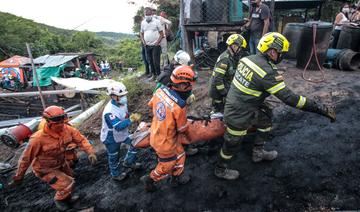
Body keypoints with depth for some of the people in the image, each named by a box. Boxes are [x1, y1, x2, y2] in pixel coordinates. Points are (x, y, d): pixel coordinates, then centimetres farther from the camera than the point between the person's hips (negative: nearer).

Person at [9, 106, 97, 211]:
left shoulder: (67, 129, -22)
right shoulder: (38, 138, -34)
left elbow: (81, 139, -15)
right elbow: (26, 158, -21)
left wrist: (90, 152, -31)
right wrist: (18, 177, -9)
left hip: (61, 163, 6)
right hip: (46, 169, -6)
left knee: (70, 178, 25)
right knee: (68, 184, -10)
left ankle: (67, 197, 57)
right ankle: (59, 199, 25)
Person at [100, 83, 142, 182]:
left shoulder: (122, 103, -11)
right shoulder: (109, 111, -37)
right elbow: (118, 126, -43)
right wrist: (131, 119, -48)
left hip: (122, 133, 7)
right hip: (111, 138, -7)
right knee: (113, 157, 14)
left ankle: (128, 162, 35)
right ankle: (116, 175, 42)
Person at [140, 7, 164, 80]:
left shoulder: (157, 21, -3)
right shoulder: (143, 22, 10)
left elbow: (162, 34, -4)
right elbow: (141, 33, 19)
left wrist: (157, 42, -12)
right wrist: (143, 41, 3)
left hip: (155, 45, -5)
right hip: (147, 45, 5)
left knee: (156, 61, -7)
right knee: (150, 61, 9)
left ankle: (158, 75, 4)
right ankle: (154, 74, 21)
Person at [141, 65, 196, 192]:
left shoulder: (161, 91, -15)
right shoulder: (179, 106, -35)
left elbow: (151, 105, 5)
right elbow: (182, 129, -18)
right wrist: (188, 136, 6)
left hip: (155, 134, 7)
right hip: (165, 143, -7)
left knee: (179, 155, 28)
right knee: (166, 167, 22)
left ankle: (177, 177, 50)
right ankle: (149, 180, 43)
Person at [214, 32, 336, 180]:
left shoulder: (247, 59, -3)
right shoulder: (267, 72, -26)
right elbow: (290, 98, -26)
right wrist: (322, 108, -20)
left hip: (233, 105, 8)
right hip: (240, 115, -8)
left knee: (266, 119, 24)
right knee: (232, 143, 13)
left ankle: (258, 152, 41)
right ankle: (221, 169, 37)